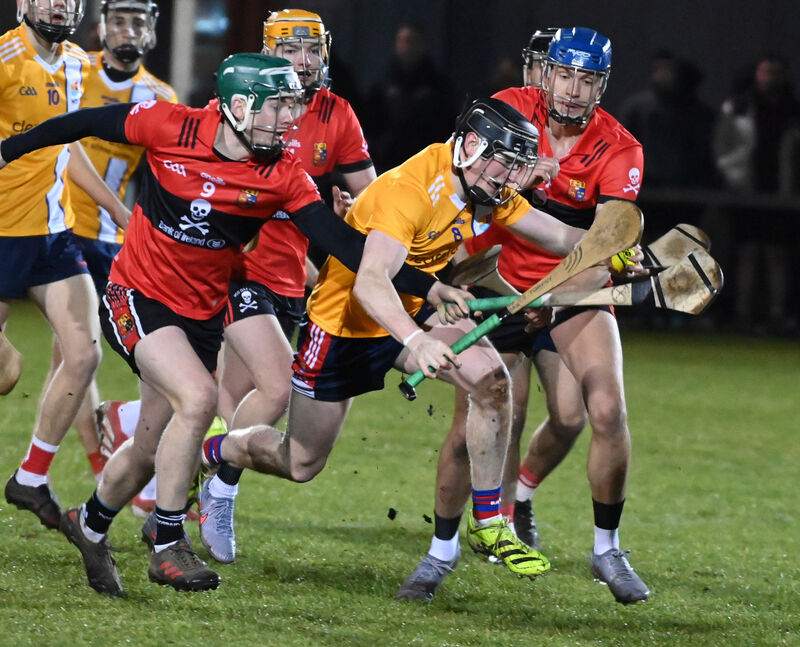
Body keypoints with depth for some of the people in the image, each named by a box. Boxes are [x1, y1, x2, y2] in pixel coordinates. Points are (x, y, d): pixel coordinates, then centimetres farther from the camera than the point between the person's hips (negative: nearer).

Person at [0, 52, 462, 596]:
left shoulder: (283, 177, -11)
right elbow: (89, 123, -1)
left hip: (202, 314, 4)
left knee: (150, 453, 9)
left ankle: (91, 525, 40)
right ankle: (168, 547, -16)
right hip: (137, 297, -4)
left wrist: (424, 286, -25)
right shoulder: (171, 126, -16)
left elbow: (341, 241, -15)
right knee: (198, 397, -27)